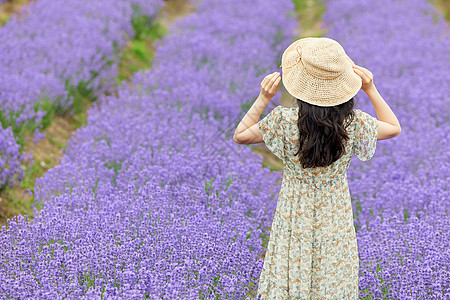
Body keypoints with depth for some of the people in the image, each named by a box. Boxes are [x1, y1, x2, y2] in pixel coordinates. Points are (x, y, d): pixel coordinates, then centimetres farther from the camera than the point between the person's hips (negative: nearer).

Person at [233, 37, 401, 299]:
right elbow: (394, 128, 3)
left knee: (287, 278, 16)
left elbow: (240, 136, -6)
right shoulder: (354, 123, -18)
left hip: (295, 214, -1)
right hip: (336, 215, 1)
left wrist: (263, 99, -9)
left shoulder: (284, 121, -21)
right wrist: (371, 90, -3)